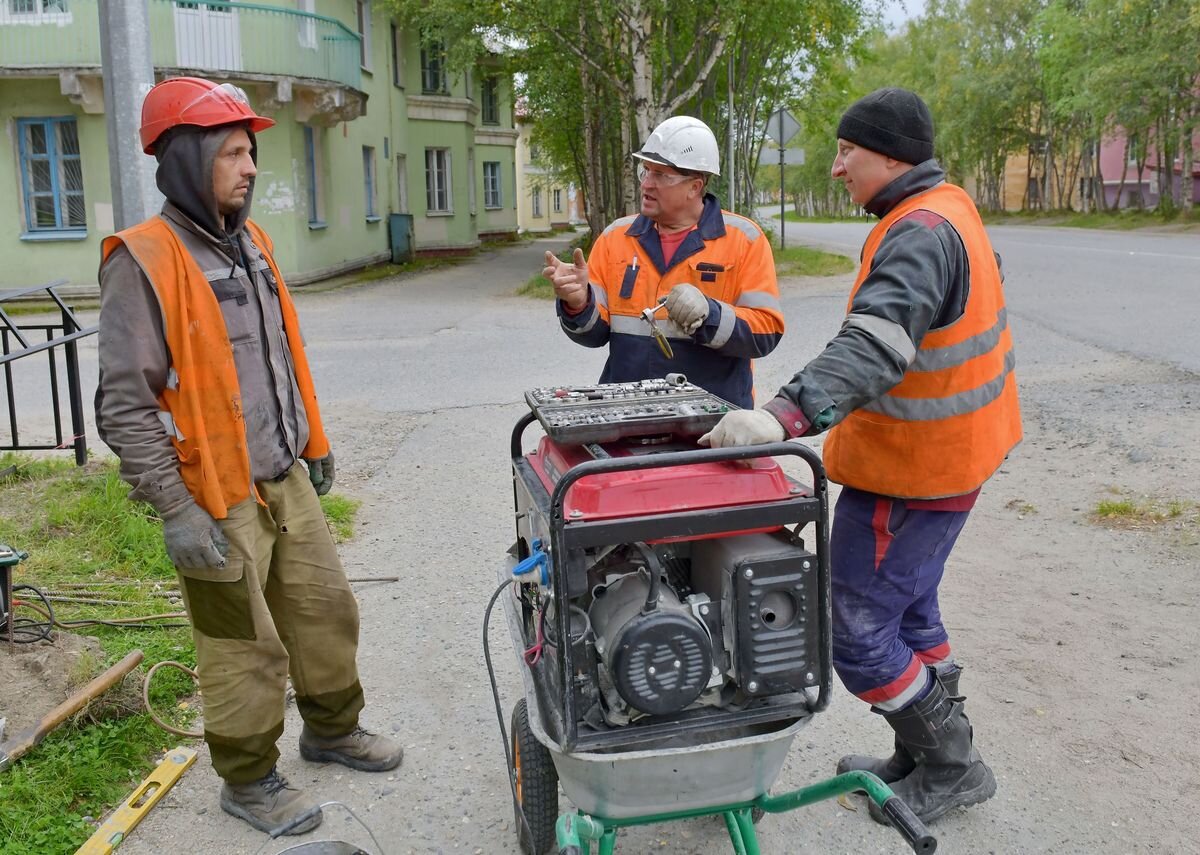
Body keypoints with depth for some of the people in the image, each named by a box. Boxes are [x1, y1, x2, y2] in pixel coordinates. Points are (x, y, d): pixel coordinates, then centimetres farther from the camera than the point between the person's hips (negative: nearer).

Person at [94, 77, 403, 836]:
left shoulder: (250, 240, 9)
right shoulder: (144, 261, -16)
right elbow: (126, 405, -18)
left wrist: (312, 442, 20)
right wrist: (176, 512, -19)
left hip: (289, 483, 7)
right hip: (219, 500, -7)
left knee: (327, 611, 18)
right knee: (246, 649, 6)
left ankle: (332, 729, 39)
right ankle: (248, 780, 26)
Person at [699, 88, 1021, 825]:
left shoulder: (921, 234, -25)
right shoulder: (949, 209, 9)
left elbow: (873, 346, -41)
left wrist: (786, 415, -52)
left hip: (907, 473, -11)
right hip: (948, 453, 11)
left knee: (856, 632, -1)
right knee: (909, 607, 23)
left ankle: (952, 769, 17)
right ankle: (931, 758, 38)